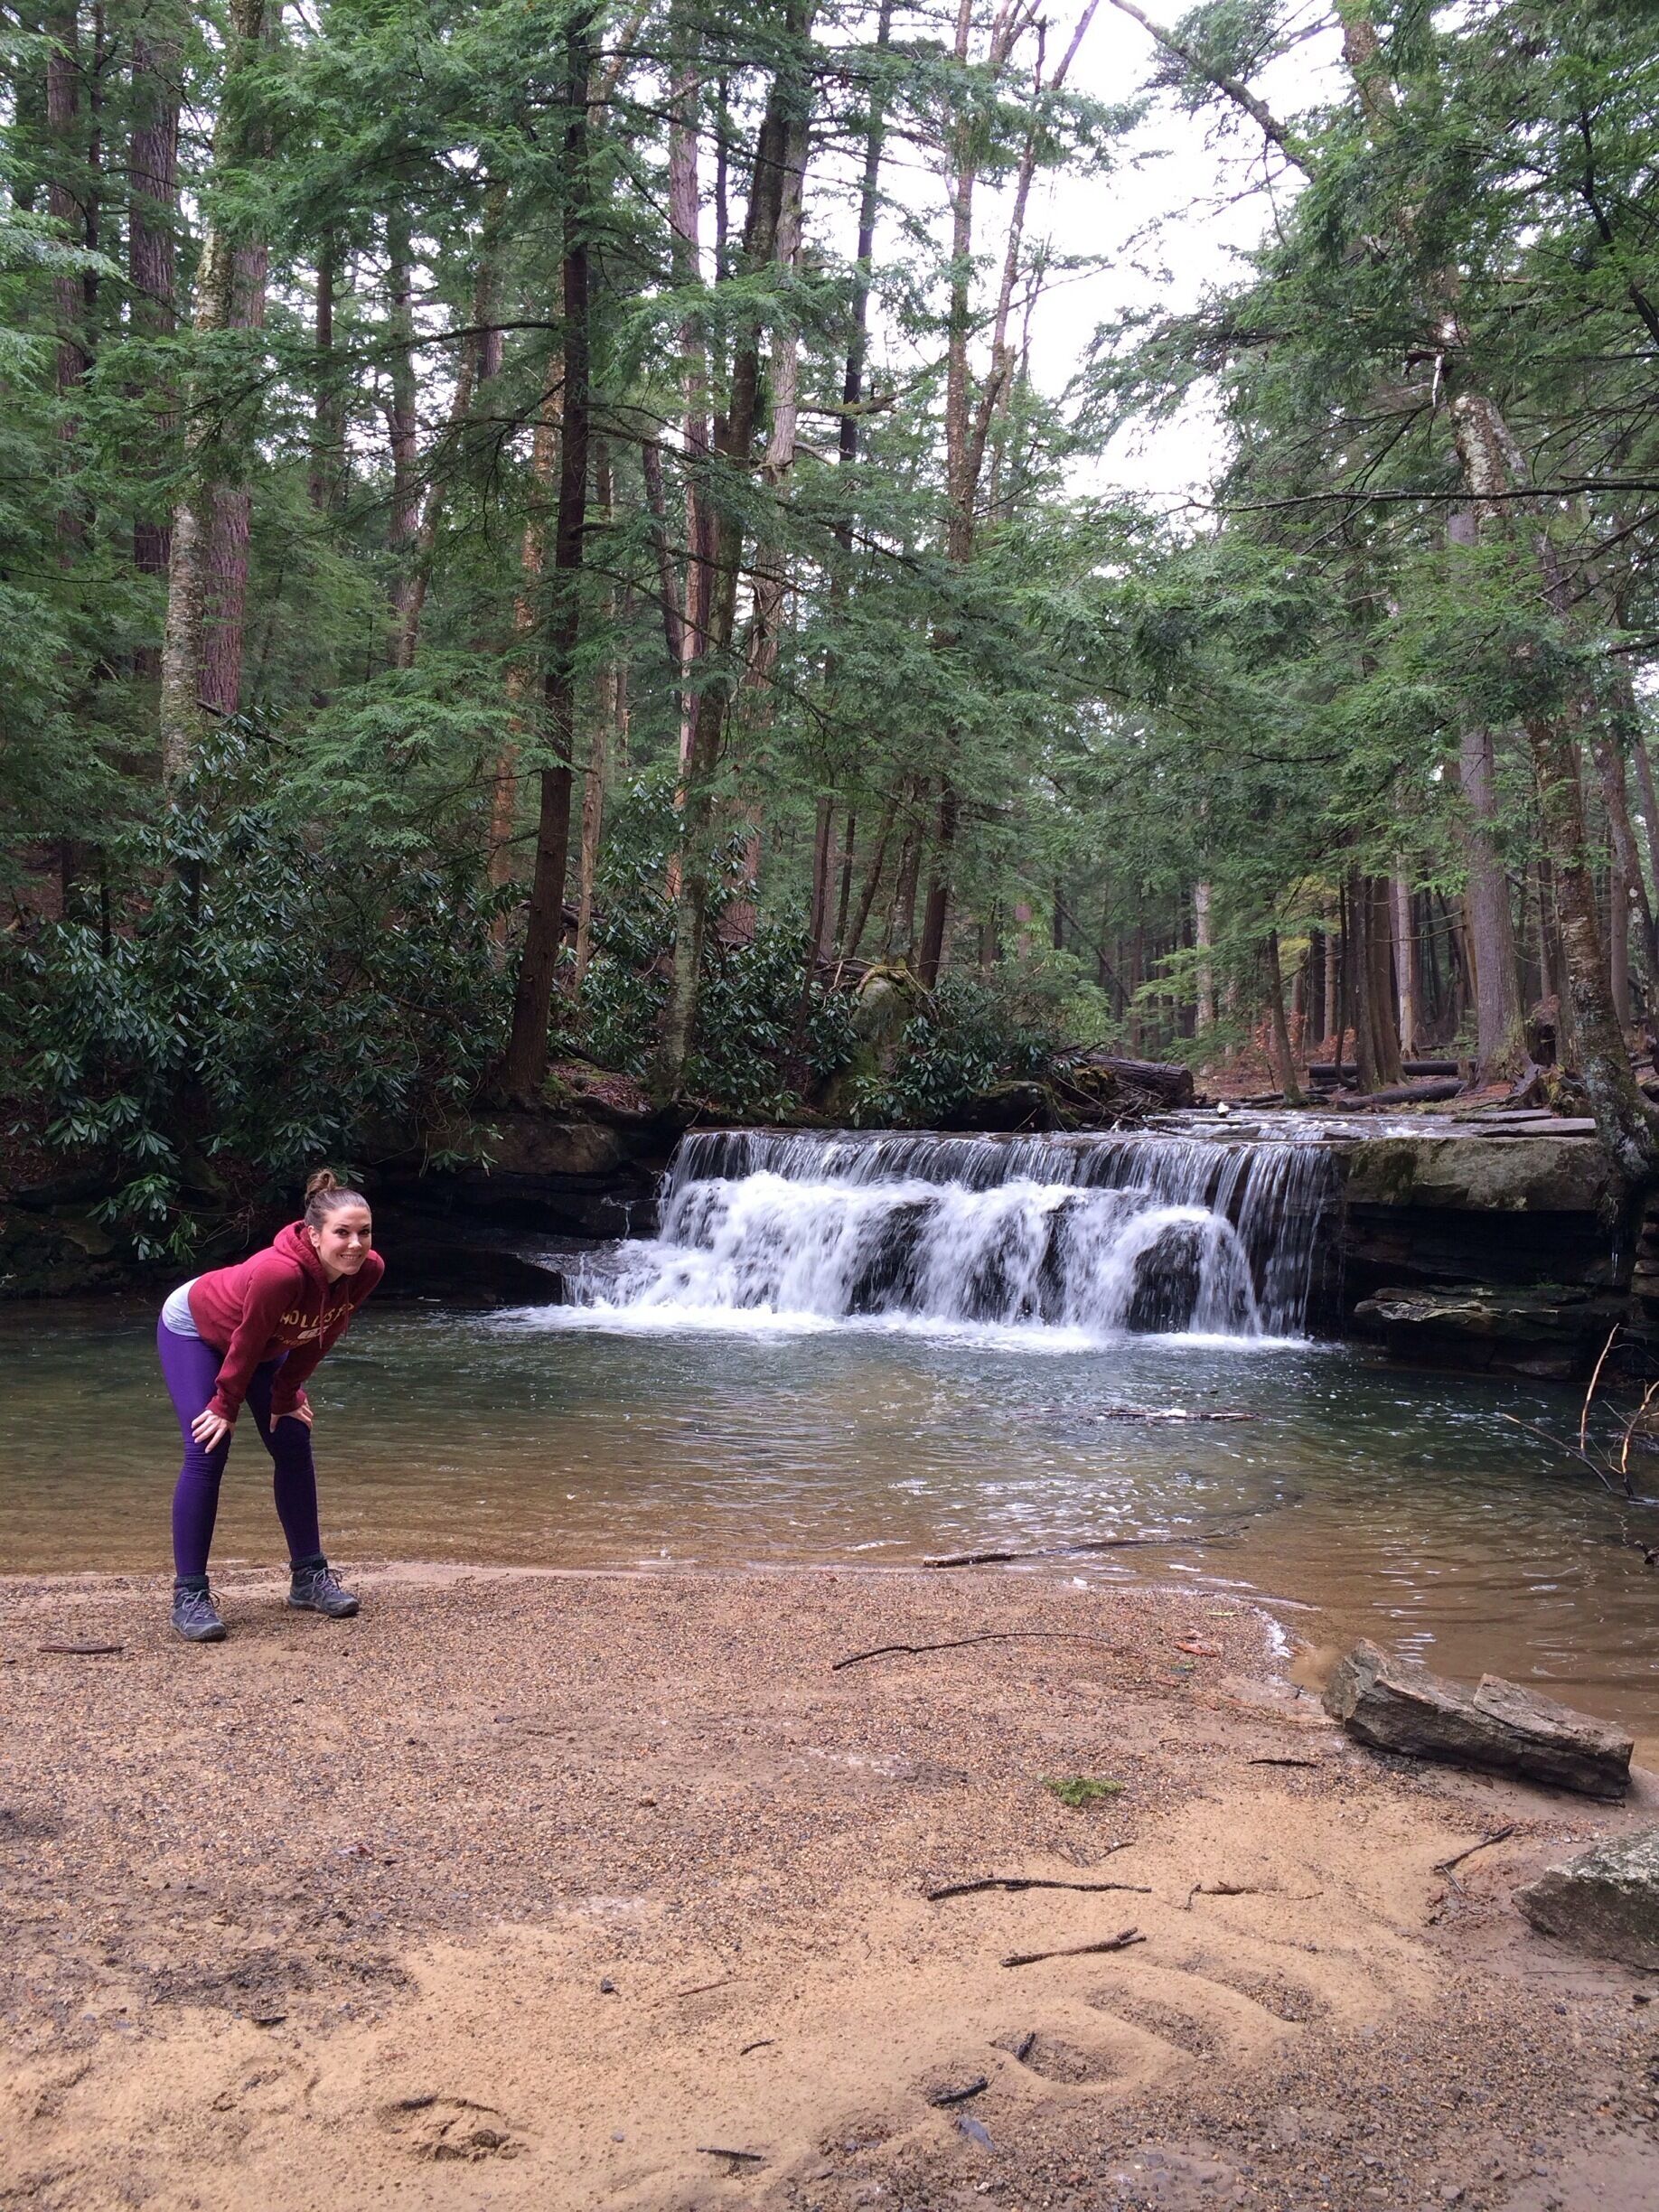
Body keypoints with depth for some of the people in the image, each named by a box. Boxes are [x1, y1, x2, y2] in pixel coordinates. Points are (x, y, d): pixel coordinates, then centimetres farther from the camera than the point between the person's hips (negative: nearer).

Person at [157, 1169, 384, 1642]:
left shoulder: (368, 1271, -26)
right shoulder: (280, 1272, -44)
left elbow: (321, 1336, -9)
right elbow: (245, 1342, -29)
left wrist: (286, 1395, -1)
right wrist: (226, 1406, -15)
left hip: (266, 1343, 7)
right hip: (192, 1329, -6)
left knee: (293, 1446, 4)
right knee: (207, 1453, -15)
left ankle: (308, 1576, 15)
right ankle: (189, 1595, -9)